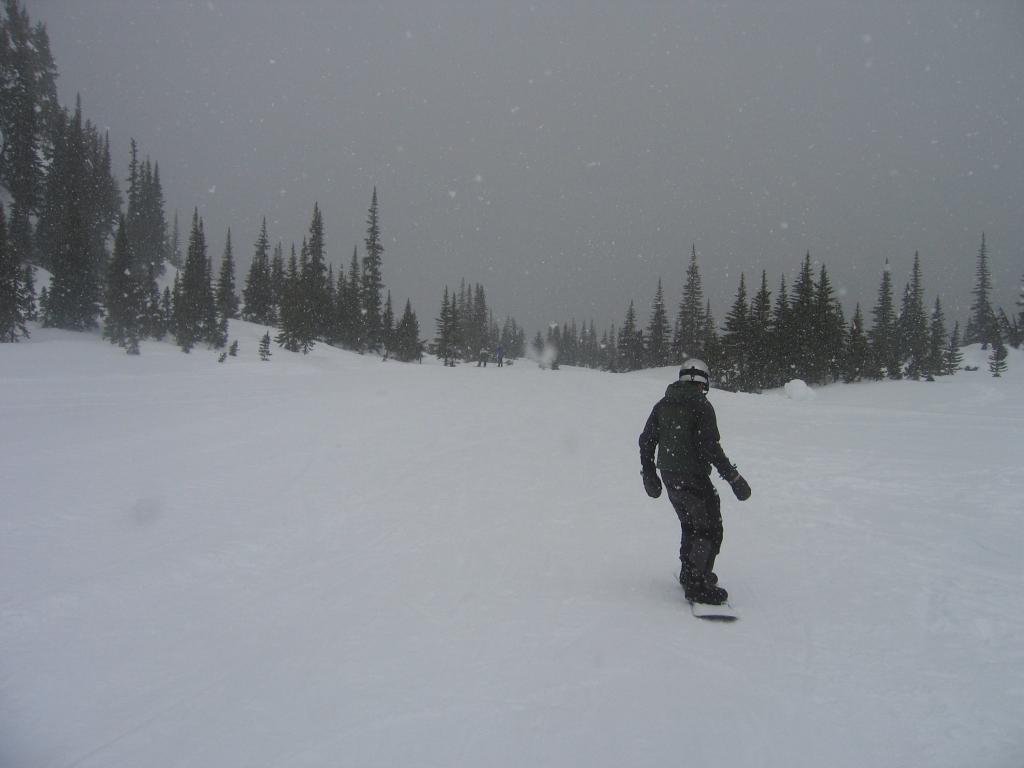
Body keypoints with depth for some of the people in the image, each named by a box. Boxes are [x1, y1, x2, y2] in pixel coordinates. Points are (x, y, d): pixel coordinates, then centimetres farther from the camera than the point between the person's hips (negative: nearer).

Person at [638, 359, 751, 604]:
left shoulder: (662, 405, 9)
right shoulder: (701, 406, -12)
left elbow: (646, 440, 11)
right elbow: (710, 446, -20)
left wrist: (649, 474, 20)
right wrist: (733, 477, -15)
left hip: (669, 477, 7)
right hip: (693, 477, -7)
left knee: (690, 525, 23)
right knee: (709, 529, 2)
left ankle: (689, 574, 34)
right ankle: (699, 586, 0)